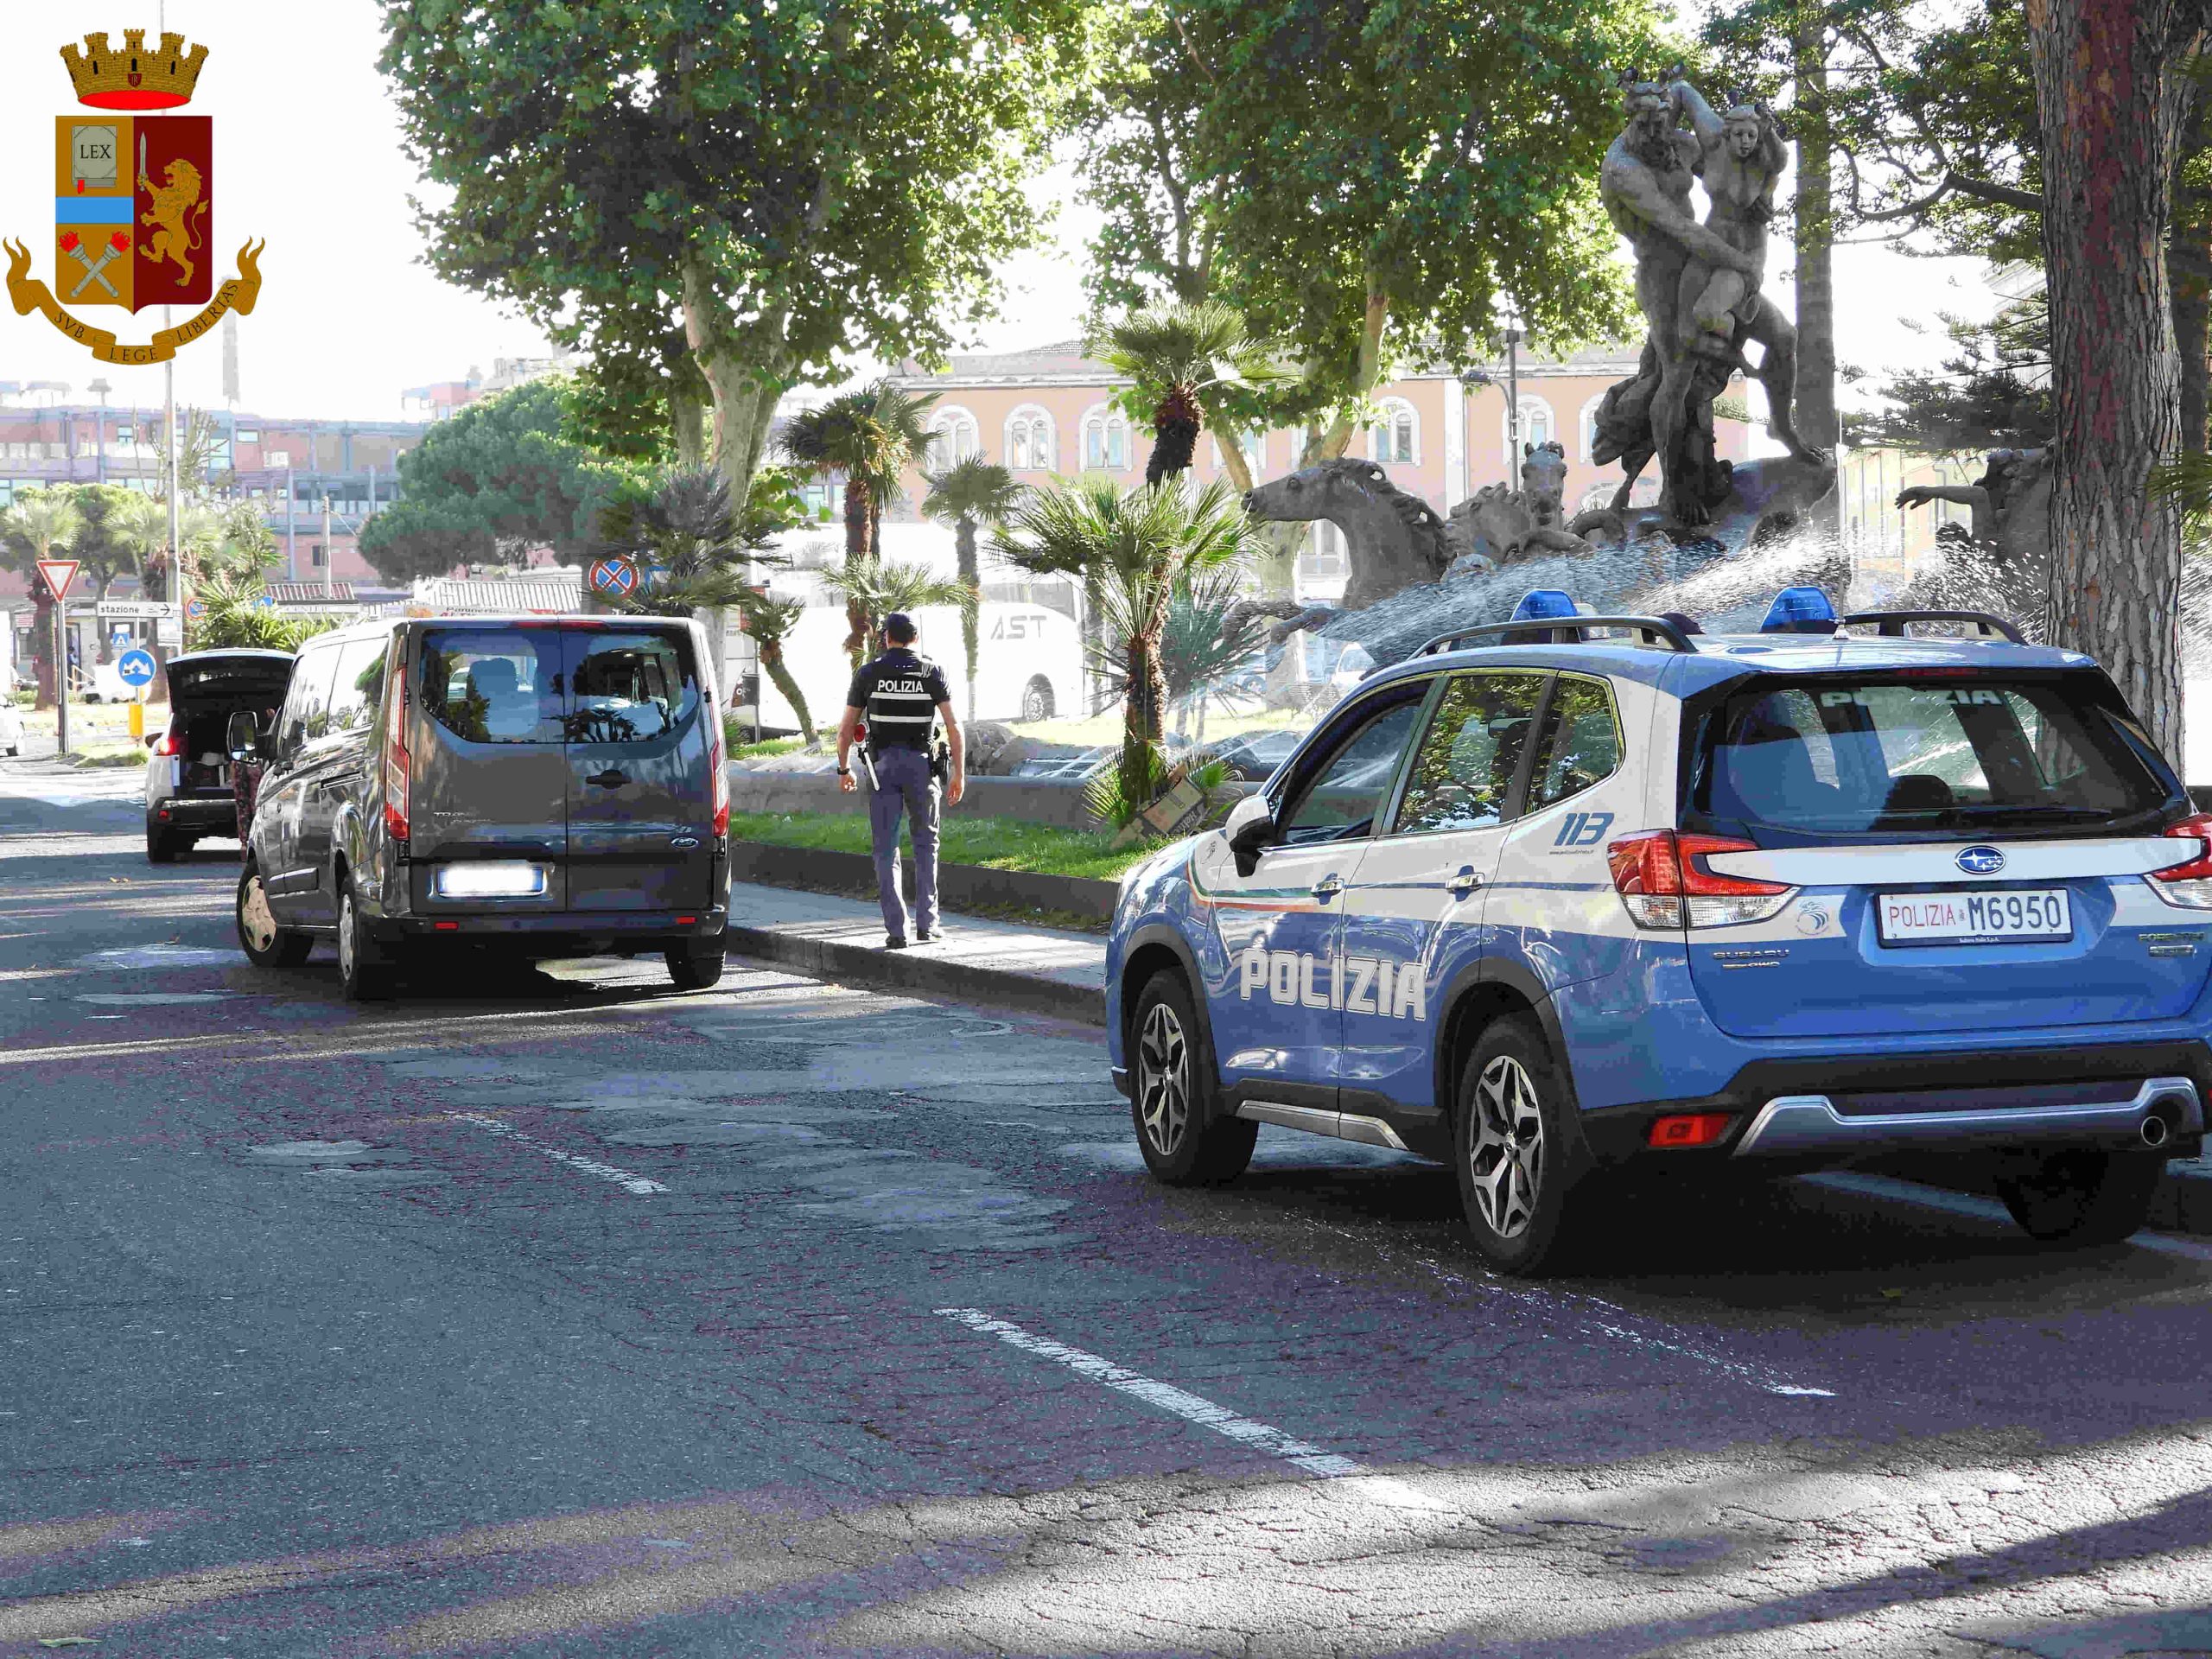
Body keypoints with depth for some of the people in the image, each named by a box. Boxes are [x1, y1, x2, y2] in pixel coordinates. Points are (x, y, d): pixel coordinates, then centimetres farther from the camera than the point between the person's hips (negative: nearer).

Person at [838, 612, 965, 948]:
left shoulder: (868, 673, 3)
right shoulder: (932, 672, 2)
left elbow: (846, 729, 6)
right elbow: (953, 726, -5)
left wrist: (844, 770, 19)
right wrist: (959, 773, -1)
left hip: (883, 765, 0)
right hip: (921, 765, 0)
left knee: (886, 850, 4)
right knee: (925, 844, 13)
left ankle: (896, 930, -3)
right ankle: (927, 923, 6)